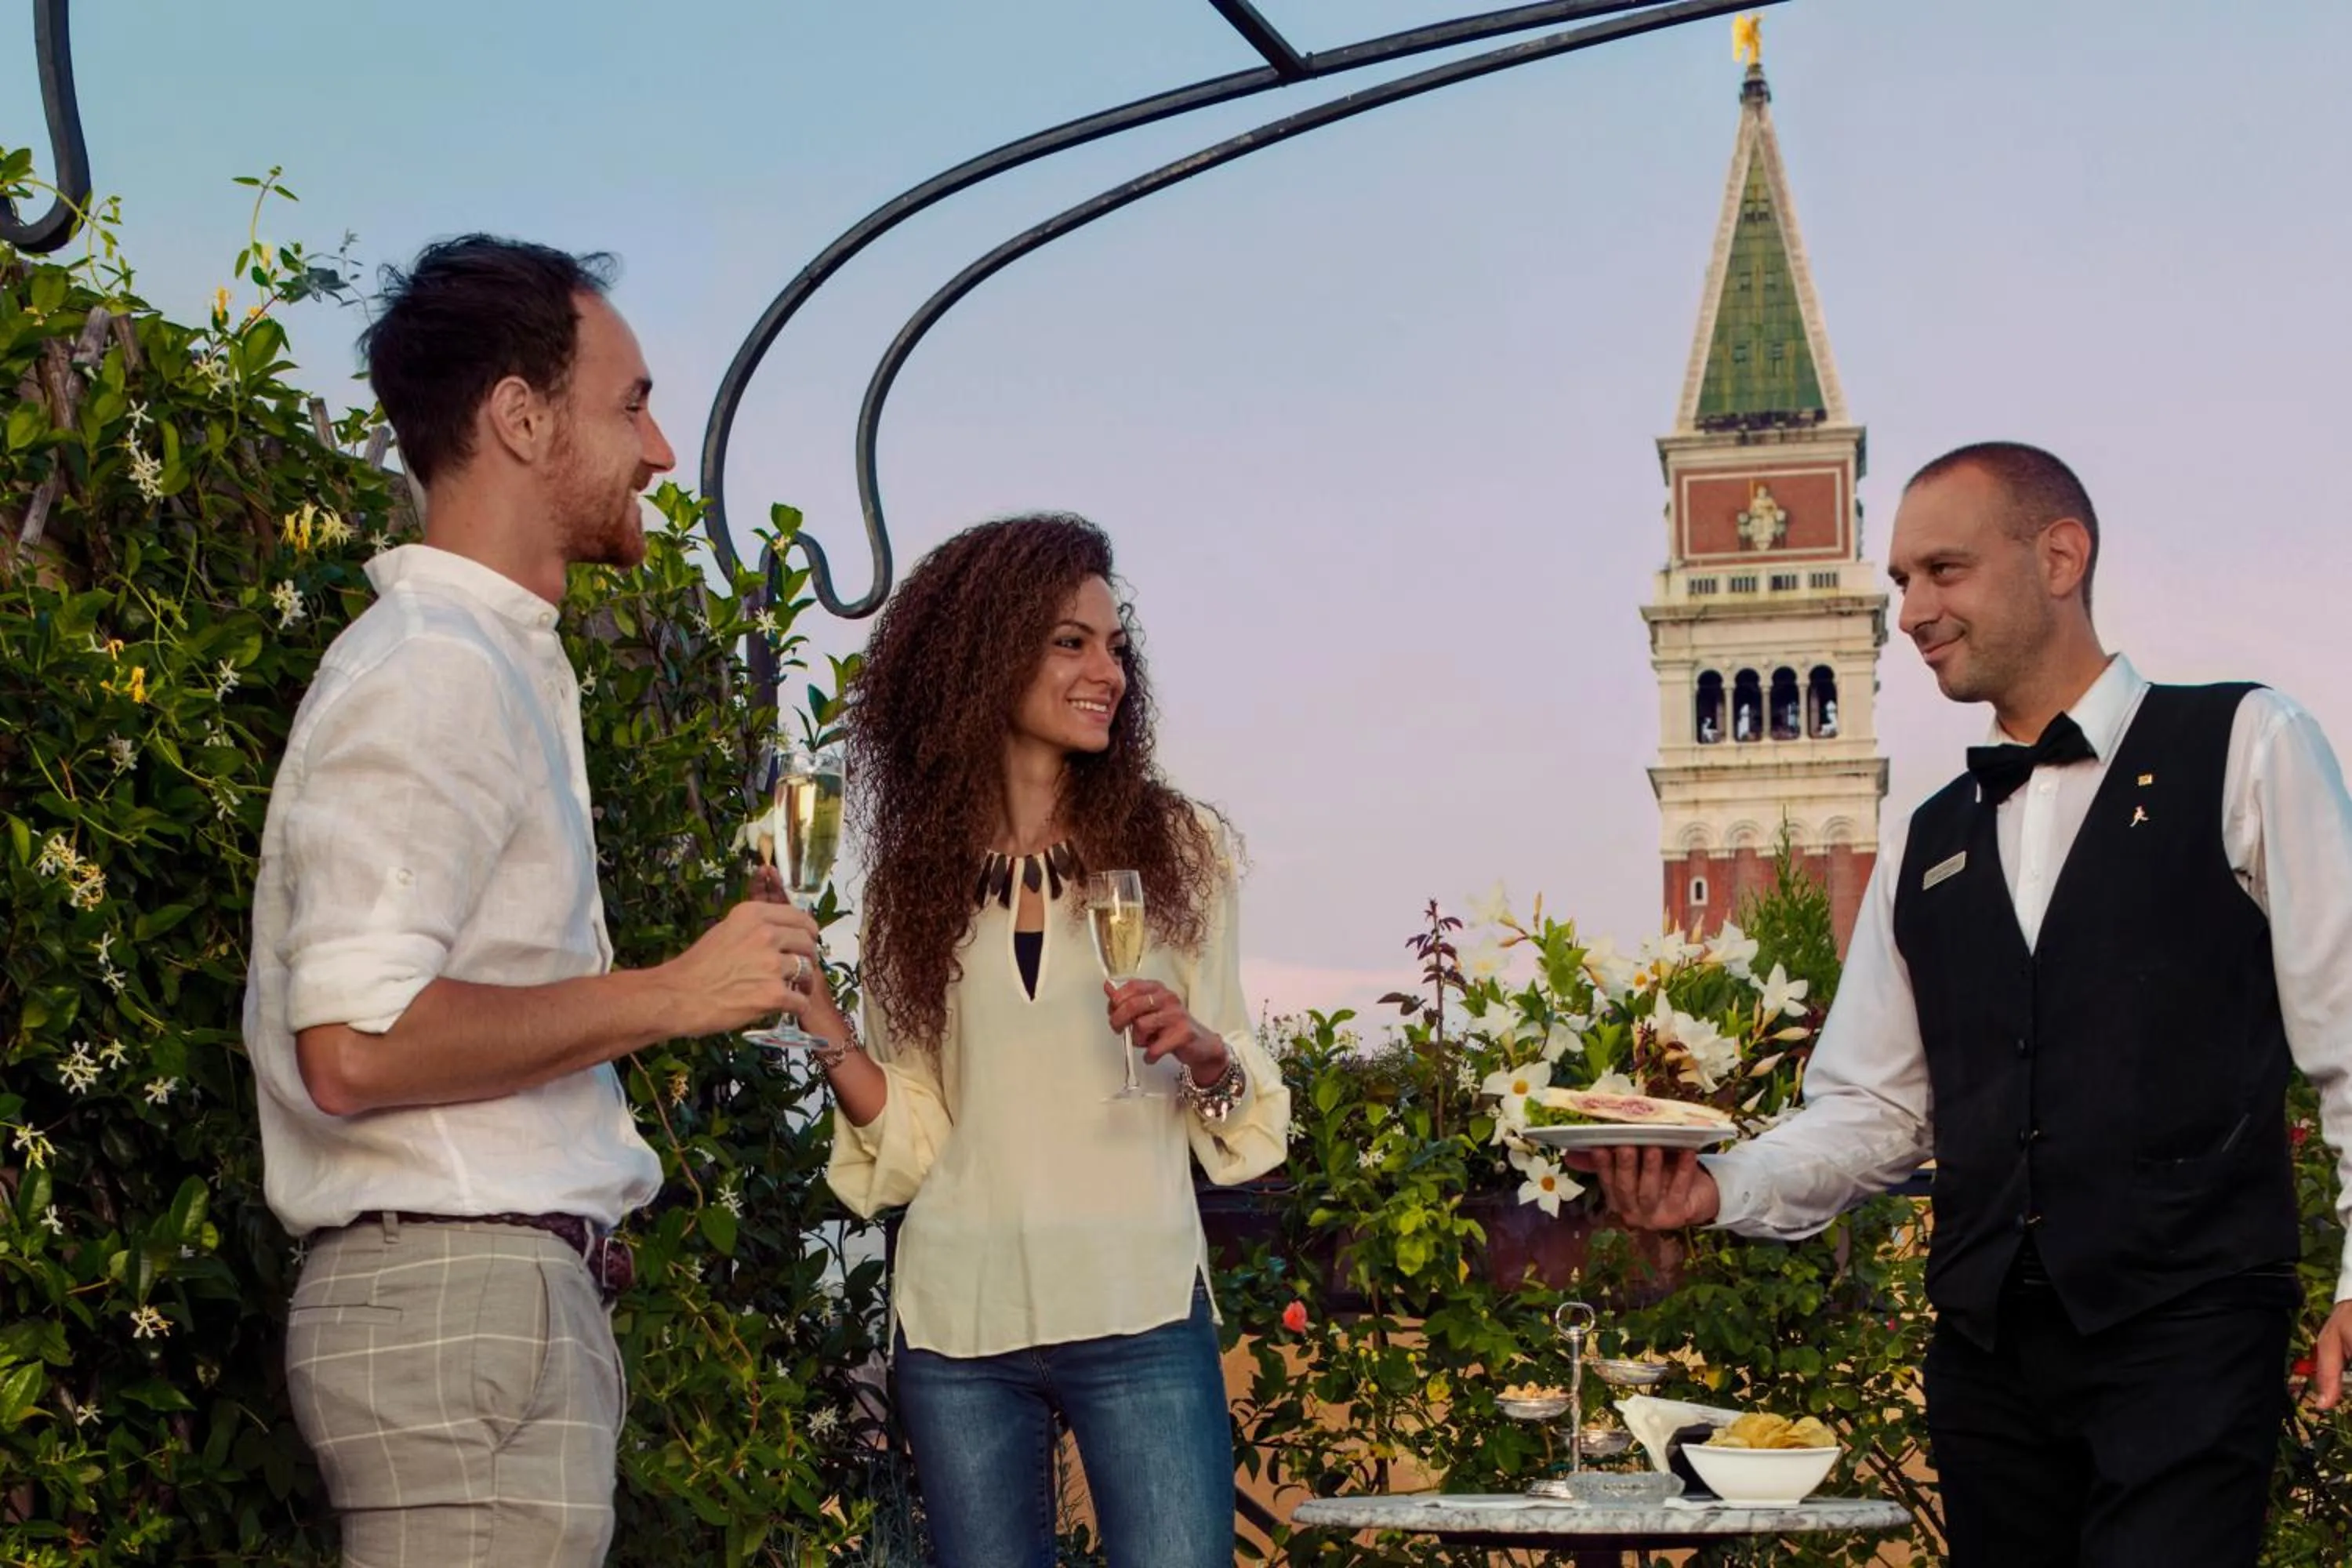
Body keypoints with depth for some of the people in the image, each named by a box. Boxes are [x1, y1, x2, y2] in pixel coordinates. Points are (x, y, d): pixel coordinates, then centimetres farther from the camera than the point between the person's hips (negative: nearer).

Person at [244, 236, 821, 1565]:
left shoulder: (488, 662, 18)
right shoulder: (435, 673, -13)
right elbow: (356, 1043, -23)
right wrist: (667, 995, -16)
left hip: (503, 1289, 10)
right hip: (462, 1296, -10)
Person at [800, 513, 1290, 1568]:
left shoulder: (1174, 849, 5)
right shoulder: (914, 877, 7)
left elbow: (1236, 1115, 9)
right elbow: (909, 1133, 6)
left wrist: (1201, 1051, -12)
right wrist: (813, 1018, -7)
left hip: (1138, 1317, -1)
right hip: (958, 1322, 1)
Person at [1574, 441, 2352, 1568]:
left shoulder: (2242, 750, 3)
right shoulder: (1926, 849, 17)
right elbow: (1873, 1109, 15)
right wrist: (1725, 1188, -3)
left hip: (2184, 1331, -5)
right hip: (1989, 1341, 5)